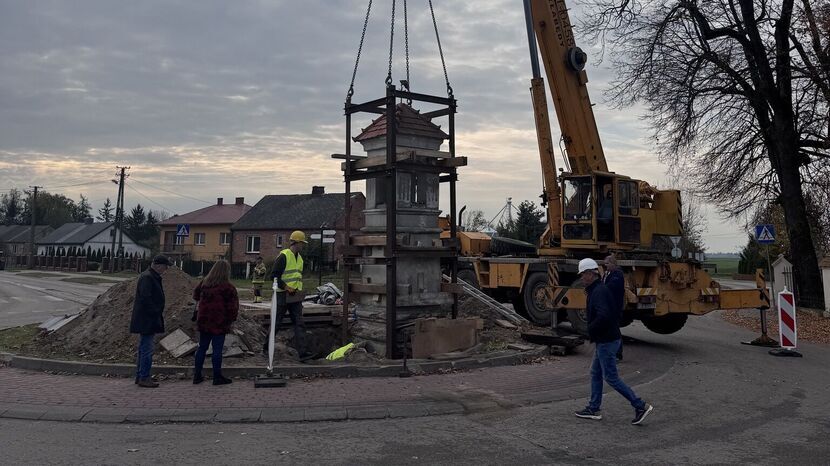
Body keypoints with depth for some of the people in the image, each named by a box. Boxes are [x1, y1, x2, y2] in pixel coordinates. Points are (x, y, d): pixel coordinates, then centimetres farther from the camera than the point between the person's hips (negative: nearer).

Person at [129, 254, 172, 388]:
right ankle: (144, 378, 1)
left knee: (144, 349, 16)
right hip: (147, 320, -11)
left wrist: (159, 312, 14)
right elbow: (146, 298, -23)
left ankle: (140, 376, 24)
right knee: (147, 350, -5)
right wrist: (157, 312, -17)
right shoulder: (147, 277, -17)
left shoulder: (152, 277, 16)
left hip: (148, 320, 11)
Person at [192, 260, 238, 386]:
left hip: (203, 321, 6)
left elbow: (195, 296, 22)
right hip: (219, 323, -6)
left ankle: (197, 375, 20)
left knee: (202, 347, 14)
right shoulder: (228, 287, -13)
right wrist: (231, 319, 2)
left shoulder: (204, 283, 5)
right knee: (217, 349, 0)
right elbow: (232, 307, -11)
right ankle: (217, 377, 7)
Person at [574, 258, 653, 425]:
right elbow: (614, 314, 21)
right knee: (595, 373, 15)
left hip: (607, 341, -11)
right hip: (605, 340, 11)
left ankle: (641, 406, 2)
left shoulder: (599, 292, -20)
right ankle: (593, 409, 23)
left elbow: (603, 316, -33)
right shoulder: (599, 289, 13)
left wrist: (590, 330, -17)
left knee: (611, 377, -3)